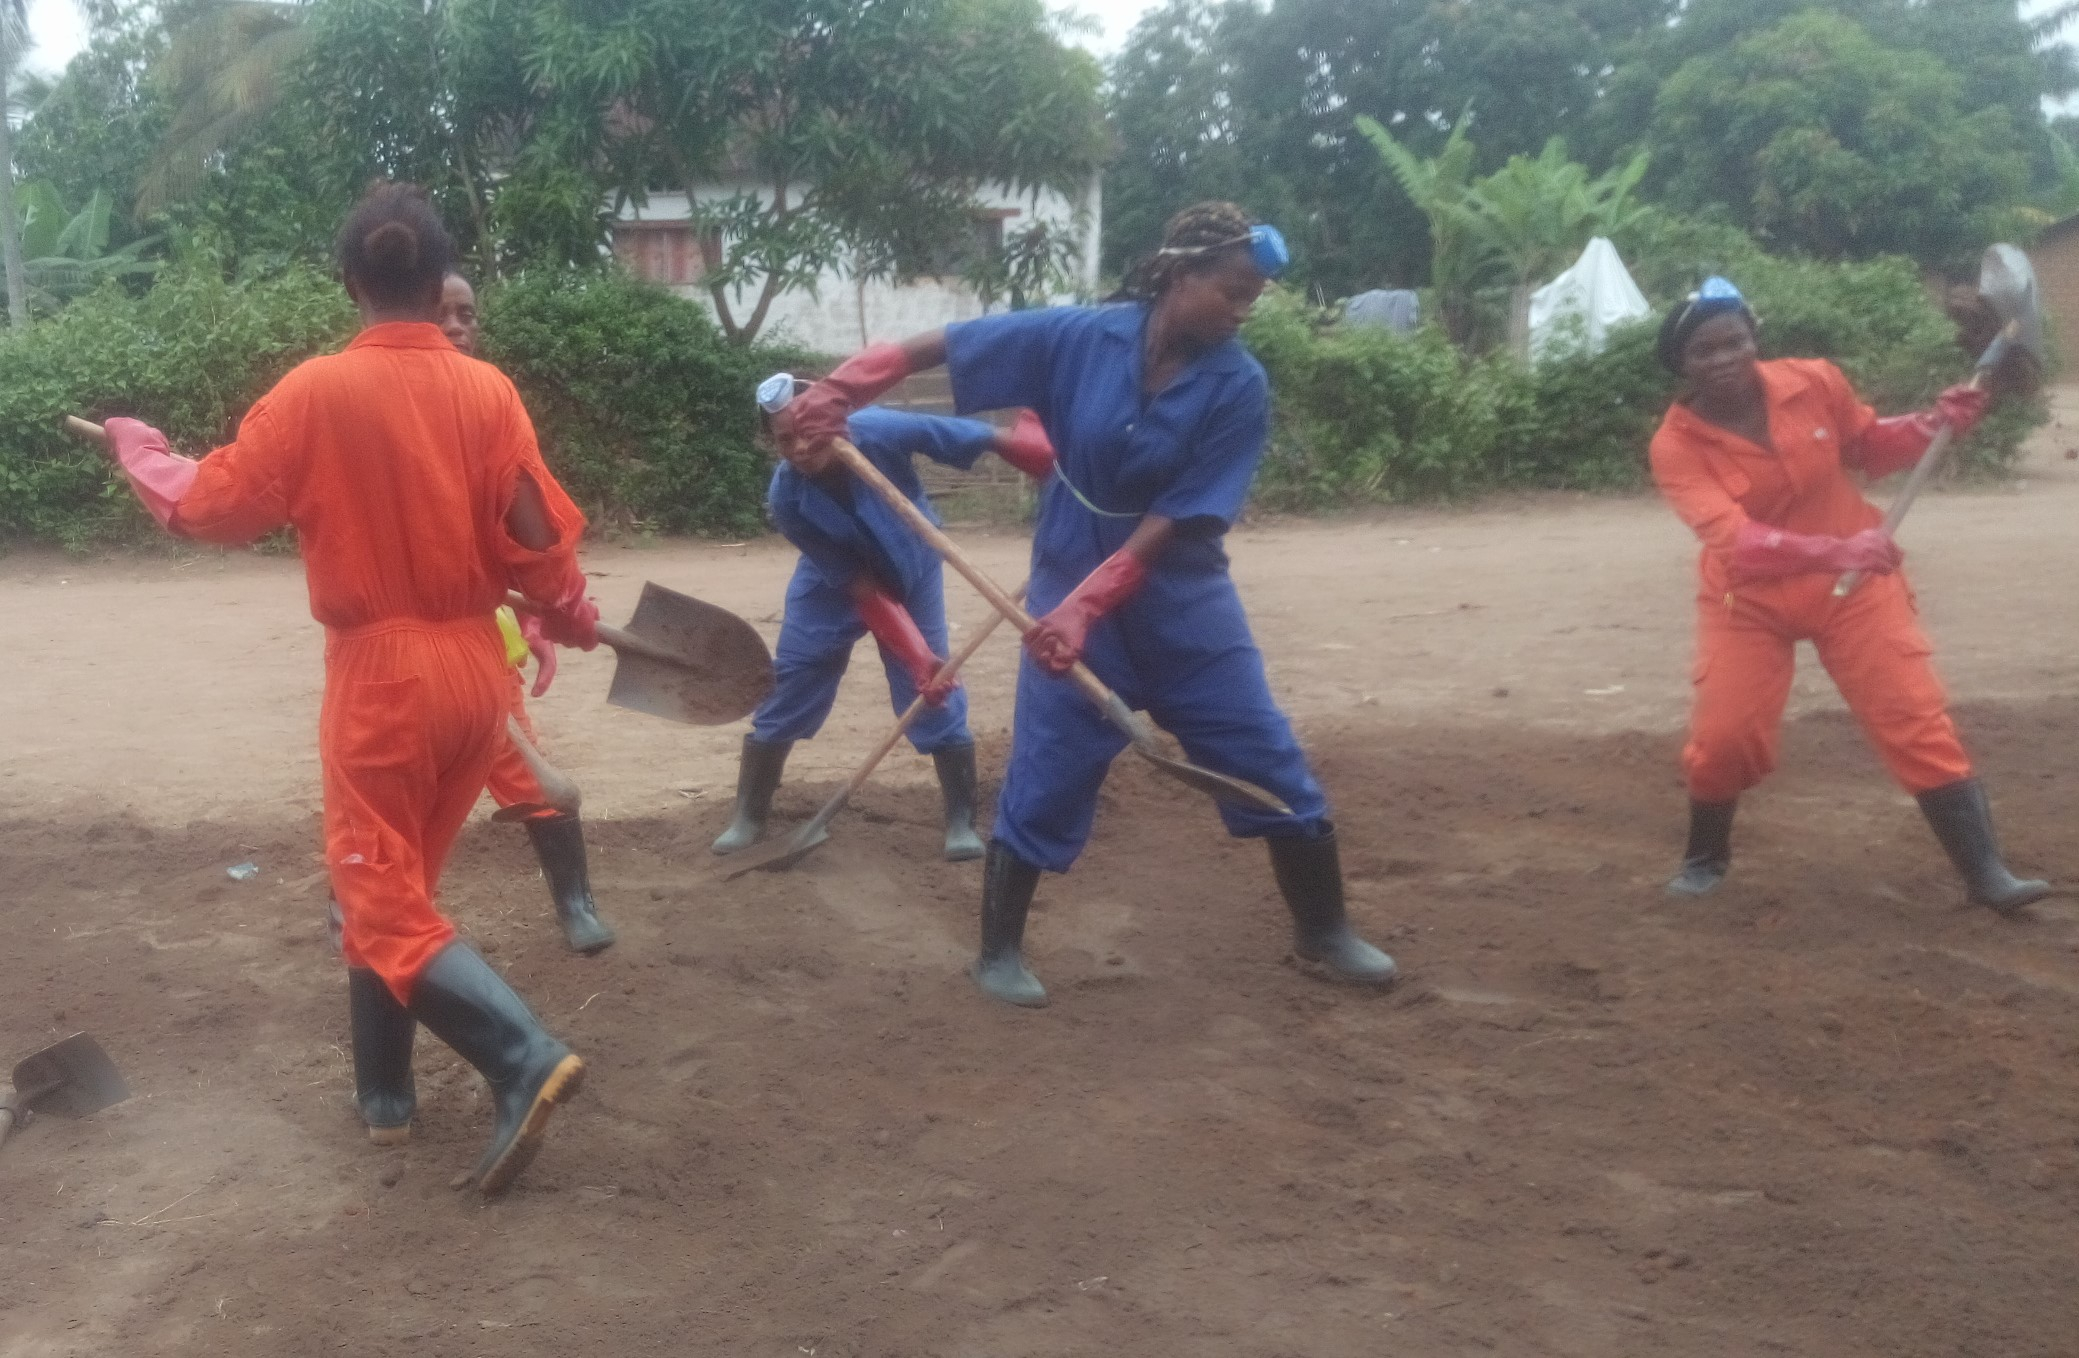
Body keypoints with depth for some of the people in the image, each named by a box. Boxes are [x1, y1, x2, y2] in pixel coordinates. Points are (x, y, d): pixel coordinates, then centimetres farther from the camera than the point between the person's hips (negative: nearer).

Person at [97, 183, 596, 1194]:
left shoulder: (316, 392, -11)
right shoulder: (487, 392, -3)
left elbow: (212, 504, -3)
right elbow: (537, 535, -3)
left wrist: (137, 449, 16)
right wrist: (574, 619, 16)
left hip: (381, 677, -5)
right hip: (475, 671, 5)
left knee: (379, 904, 3)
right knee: (393, 885, 19)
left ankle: (524, 1059, -15)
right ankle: (384, 1095, 26)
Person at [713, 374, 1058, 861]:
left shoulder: (879, 430, -34)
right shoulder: (787, 498, -31)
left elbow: (982, 437, -23)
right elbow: (860, 586, -28)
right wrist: (916, 656, -32)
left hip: (910, 574, 0)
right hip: (834, 586, 0)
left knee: (937, 693, -2)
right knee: (786, 690, 1)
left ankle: (962, 821, 10)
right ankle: (748, 818, 17)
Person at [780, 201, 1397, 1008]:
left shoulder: (1239, 387, -13)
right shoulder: (1081, 337, -12)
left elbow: (1179, 519, -17)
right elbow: (933, 348, -10)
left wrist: (1090, 602, -27)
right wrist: (833, 395, -23)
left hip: (1184, 602, 1)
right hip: (1073, 592, -1)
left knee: (1271, 761, 4)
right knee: (1047, 775, 2)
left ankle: (1324, 932, 23)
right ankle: (998, 953, 18)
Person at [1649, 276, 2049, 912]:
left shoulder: (1815, 382, -12)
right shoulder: (1676, 444, -20)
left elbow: (1869, 449, 8)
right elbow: (1731, 538, -34)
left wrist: (1933, 425, -11)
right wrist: (1832, 551, -47)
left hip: (1854, 584, 2)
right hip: (1749, 601, -1)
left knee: (1919, 722, -3)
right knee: (1722, 735, -7)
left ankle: (1986, 872, 5)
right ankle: (1706, 857, 22)